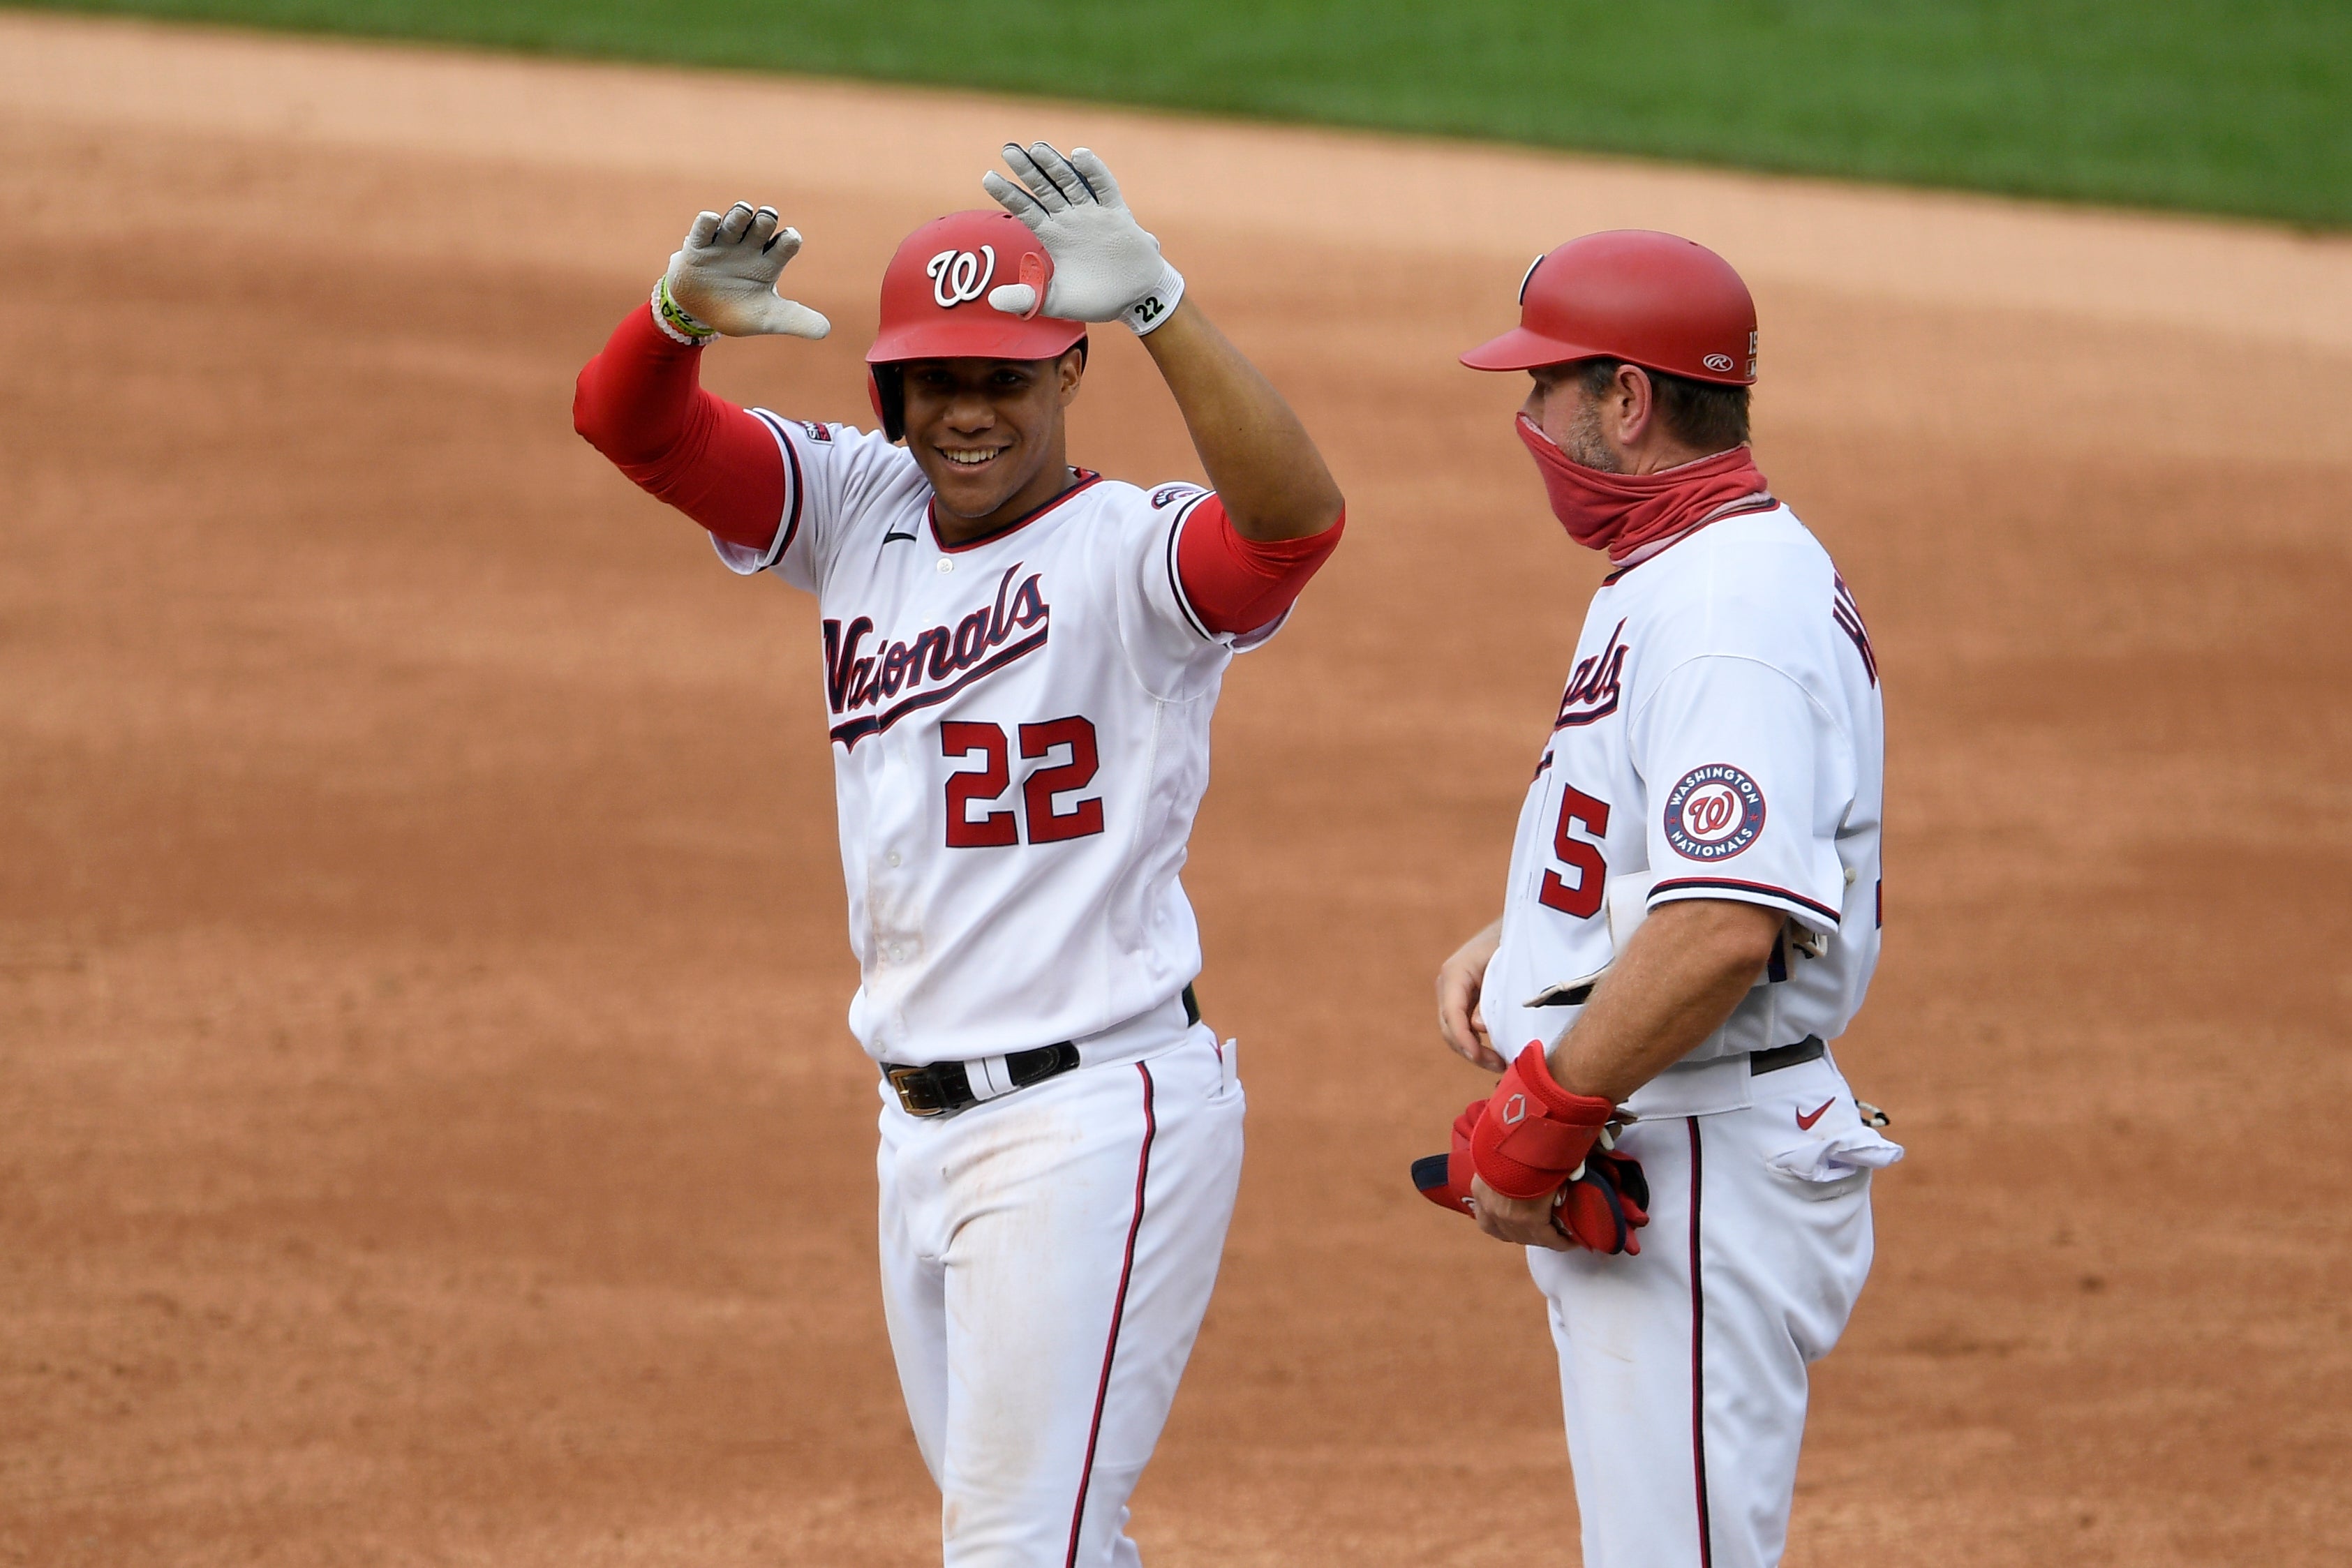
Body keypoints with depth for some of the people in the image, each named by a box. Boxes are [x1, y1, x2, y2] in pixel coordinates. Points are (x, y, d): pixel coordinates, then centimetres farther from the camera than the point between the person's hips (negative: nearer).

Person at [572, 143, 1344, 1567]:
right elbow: (629, 423, 0)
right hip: (925, 1119, 8)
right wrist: (685, 313, -23)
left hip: (1098, 1118, -8)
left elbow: (1296, 515, -34)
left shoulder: (1129, 555, -13)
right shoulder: (860, 510, 7)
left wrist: (1157, 300, -44)